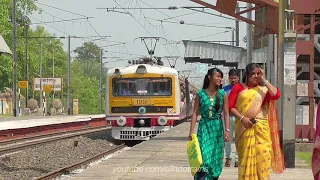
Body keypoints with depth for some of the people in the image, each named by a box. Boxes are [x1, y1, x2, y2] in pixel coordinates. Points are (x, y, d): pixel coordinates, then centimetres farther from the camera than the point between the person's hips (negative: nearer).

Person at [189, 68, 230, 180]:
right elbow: (195, 113, 0)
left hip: (217, 128, 2)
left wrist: (227, 130, -6)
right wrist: (191, 131, -6)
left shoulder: (223, 94, 3)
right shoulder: (200, 94, 1)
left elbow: (226, 113, 2)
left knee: (216, 158, 4)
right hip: (204, 127, -2)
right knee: (204, 157, -13)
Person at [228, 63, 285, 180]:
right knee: (246, 156, 0)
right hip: (244, 128, -1)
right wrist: (242, 118, -11)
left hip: (261, 127, 1)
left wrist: (264, 80, -2)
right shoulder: (238, 88, 7)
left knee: (263, 154, -8)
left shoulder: (263, 89, 11)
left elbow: (276, 95, -7)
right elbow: (230, 106, 1)